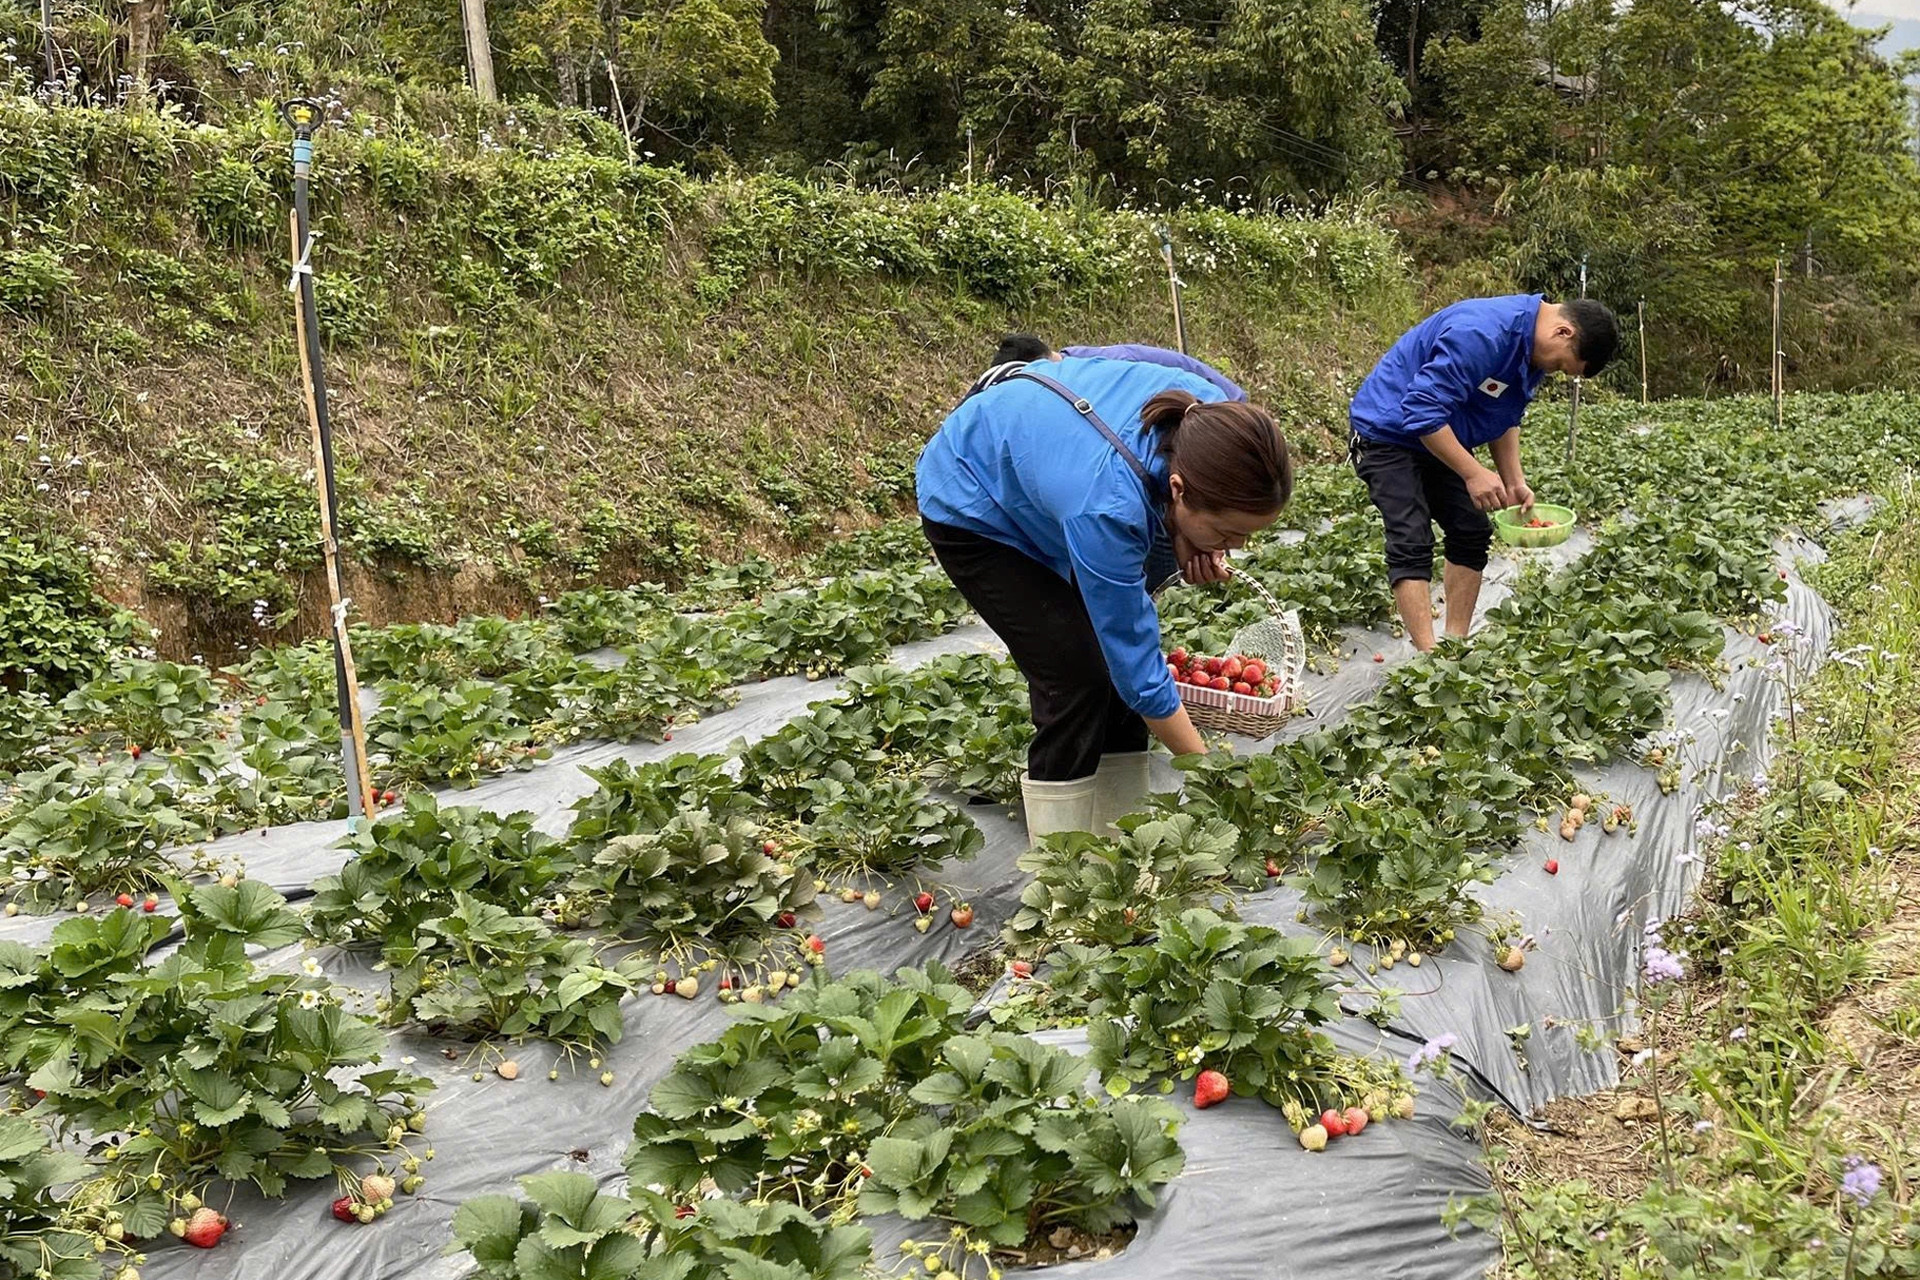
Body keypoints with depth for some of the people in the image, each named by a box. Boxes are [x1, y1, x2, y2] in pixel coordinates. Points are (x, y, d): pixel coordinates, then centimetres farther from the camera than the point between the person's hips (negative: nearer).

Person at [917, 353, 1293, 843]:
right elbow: (1139, 668, -30)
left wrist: (1193, 543, -18)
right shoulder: (1107, 507, -42)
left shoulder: (1213, 415, -26)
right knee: (1076, 673, -14)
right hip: (972, 512, -7)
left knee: (1119, 655, 0)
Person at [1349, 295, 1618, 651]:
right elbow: (1423, 410, -34)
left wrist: (1515, 482, 2)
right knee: (1412, 543, -17)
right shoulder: (1482, 333, -31)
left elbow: (1505, 418, 14)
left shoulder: (1535, 350, 0)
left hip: (1441, 437, 10)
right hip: (1389, 432, -10)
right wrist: (1474, 473, -29)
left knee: (1471, 533, 5)